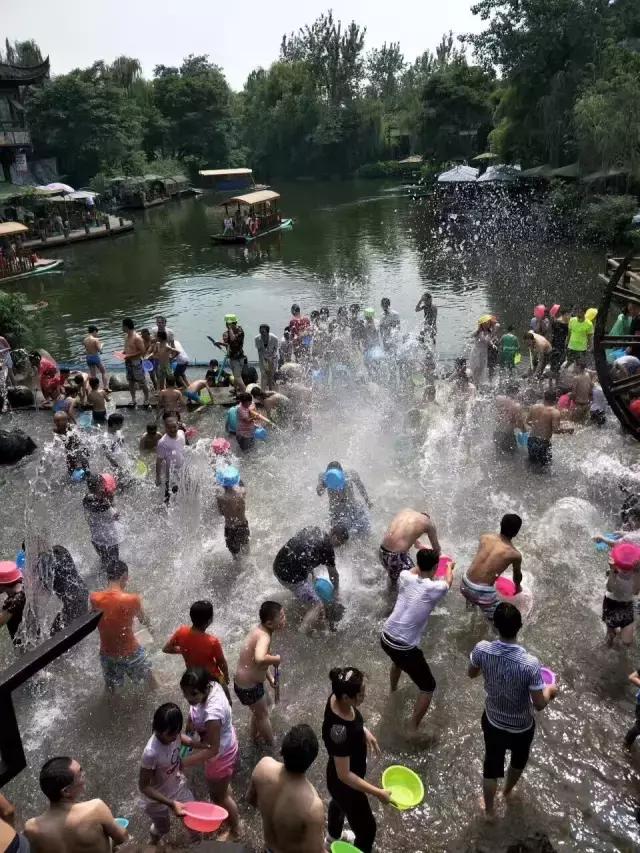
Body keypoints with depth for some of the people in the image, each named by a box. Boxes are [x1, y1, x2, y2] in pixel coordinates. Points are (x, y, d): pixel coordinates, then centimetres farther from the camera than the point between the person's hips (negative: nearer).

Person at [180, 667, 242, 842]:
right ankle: (232, 814, 59)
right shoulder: (211, 685, -20)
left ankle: (235, 830, 46)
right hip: (224, 743, 8)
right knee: (221, 786, 33)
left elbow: (212, 749, -33)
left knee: (218, 795, 20)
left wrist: (184, 763, -30)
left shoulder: (213, 713, -43)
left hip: (221, 755, -7)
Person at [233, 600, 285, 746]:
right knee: (263, 715, 17)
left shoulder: (259, 631, -1)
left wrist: (269, 677, 13)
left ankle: (254, 736, 55)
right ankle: (271, 746, 40)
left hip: (244, 682, 8)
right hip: (249, 687, -8)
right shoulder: (264, 636, -31)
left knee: (258, 711, 31)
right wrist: (276, 659, -33)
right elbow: (260, 659, -52)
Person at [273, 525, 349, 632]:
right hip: (292, 577, -8)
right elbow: (333, 574, 4)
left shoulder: (310, 530, 9)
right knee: (318, 606, -3)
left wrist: (311, 571, 25)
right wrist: (336, 590, 22)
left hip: (278, 566, 9)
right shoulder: (327, 547, -10)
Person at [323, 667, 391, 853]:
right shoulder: (339, 731, -44)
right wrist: (377, 793, -28)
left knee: (339, 801, 37)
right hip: (345, 784, -9)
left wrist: (364, 731, 2)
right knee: (366, 829, 15)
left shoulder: (337, 698, -21)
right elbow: (344, 776, -32)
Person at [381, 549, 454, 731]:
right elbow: (448, 581, 13)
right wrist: (450, 567, 34)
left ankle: (393, 691, 65)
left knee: (398, 659, 40)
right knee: (428, 687, 14)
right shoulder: (435, 588, -13)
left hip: (385, 638, 7)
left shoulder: (405, 577, -3)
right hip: (405, 648, -7)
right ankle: (413, 729, 18)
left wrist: (424, 559, 41)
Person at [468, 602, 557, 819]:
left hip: (492, 721, 2)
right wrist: (550, 690, -2)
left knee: (492, 764, 26)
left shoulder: (482, 649, -25)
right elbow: (539, 704, -23)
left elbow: (472, 674, -4)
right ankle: (508, 790, 60)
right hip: (521, 727, -1)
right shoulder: (530, 664, -36)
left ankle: (489, 810, 46)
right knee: (519, 759, 32)